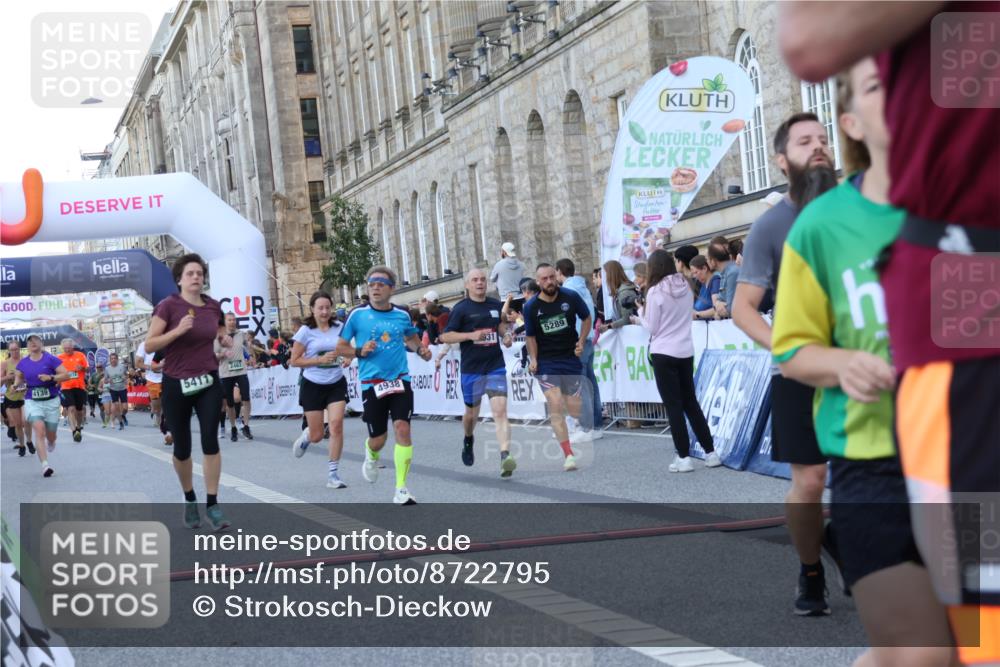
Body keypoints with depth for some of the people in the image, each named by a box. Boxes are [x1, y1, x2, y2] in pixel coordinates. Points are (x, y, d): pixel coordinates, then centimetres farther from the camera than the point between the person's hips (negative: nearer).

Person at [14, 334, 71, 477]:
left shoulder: (51, 359, -6)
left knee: (50, 436, 10)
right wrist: (16, 384, 2)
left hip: (51, 401, -1)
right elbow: (18, 376, 23)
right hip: (32, 402, 1)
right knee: (40, 432, -18)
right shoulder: (23, 363, 4)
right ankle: (45, 465, -22)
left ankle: (51, 443, 50)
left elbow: (66, 375, -8)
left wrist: (51, 377, -23)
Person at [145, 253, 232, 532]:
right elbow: (149, 345, -13)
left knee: (210, 441, -11)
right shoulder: (168, 305, -9)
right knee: (182, 448, 7)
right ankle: (190, 499, 30)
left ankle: (212, 504, -7)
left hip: (208, 383, 2)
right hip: (176, 385, -2)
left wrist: (225, 338, 2)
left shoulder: (213, 306, 4)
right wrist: (178, 331, -25)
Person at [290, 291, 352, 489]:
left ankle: (333, 473, -5)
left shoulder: (339, 327, 0)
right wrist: (320, 360, -18)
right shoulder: (306, 331, -8)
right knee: (317, 435, 4)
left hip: (336, 384, 2)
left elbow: (349, 350, 16)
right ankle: (306, 436, 43)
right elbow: (294, 361, -7)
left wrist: (348, 358, -8)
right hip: (313, 385, -2)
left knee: (336, 424, -16)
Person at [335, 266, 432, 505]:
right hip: (371, 384, -1)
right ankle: (371, 457, 45)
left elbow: (412, 337, 24)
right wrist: (360, 351, -14)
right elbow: (340, 347, 4)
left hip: (400, 380, 1)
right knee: (378, 439, 5)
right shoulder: (357, 315, -3)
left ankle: (401, 489, -7)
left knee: (402, 429, -14)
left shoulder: (402, 315, 3)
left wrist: (420, 349, 3)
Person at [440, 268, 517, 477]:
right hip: (471, 369, -1)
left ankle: (505, 456, -25)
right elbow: (445, 336, -6)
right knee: (472, 413, 14)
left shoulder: (496, 305, 7)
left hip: (496, 367, 1)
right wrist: (471, 335, -19)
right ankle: (468, 440, 47)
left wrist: (505, 336, 5)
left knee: (500, 411, -15)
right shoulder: (461, 308, -4)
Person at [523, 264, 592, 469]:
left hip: (571, 358, 1)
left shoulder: (571, 297, -5)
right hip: (546, 362, -1)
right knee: (555, 405, -16)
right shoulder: (531, 307, -5)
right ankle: (568, 455, -14)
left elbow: (586, 318, 10)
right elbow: (530, 336, 6)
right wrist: (533, 359, -6)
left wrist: (581, 342, -2)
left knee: (574, 408, 4)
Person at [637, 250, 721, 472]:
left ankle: (683, 458, 1)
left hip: (664, 354, -5)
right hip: (686, 352, 6)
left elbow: (652, 328, -7)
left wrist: (640, 313, 10)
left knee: (673, 406, 1)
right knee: (691, 403, 15)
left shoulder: (655, 291, -12)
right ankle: (710, 453, 14)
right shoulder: (685, 286, 5)